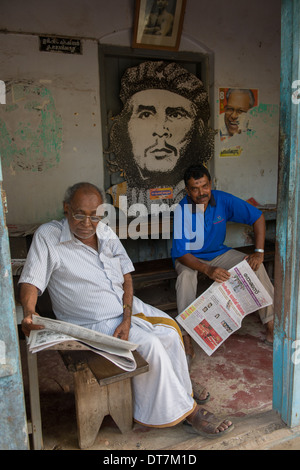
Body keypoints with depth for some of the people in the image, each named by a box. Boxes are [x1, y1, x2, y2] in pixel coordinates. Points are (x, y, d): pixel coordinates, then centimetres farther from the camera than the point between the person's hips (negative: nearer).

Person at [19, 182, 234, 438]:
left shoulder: (105, 232, 3)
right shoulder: (47, 236, -11)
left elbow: (126, 277, 1)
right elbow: (31, 281, -14)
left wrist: (127, 319, -11)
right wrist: (29, 313, -37)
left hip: (127, 306, 6)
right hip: (94, 322, -5)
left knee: (170, 333, -11)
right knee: (151, 344, -21)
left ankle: (183, 396, 10)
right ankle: (186, 411, -1)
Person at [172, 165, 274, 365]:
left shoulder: (223, 200, -17)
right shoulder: (183, 211, -25)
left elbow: (258, 217, -7)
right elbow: (181, 254, -28)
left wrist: (259, 252, -17)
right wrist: (208, 270, -43)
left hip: (219, 253, 3)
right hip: (190, 258, -3)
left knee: (256, 266, -17)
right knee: (186, 275, -36)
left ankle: (272, 324, -5)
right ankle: (187, 340, -32)